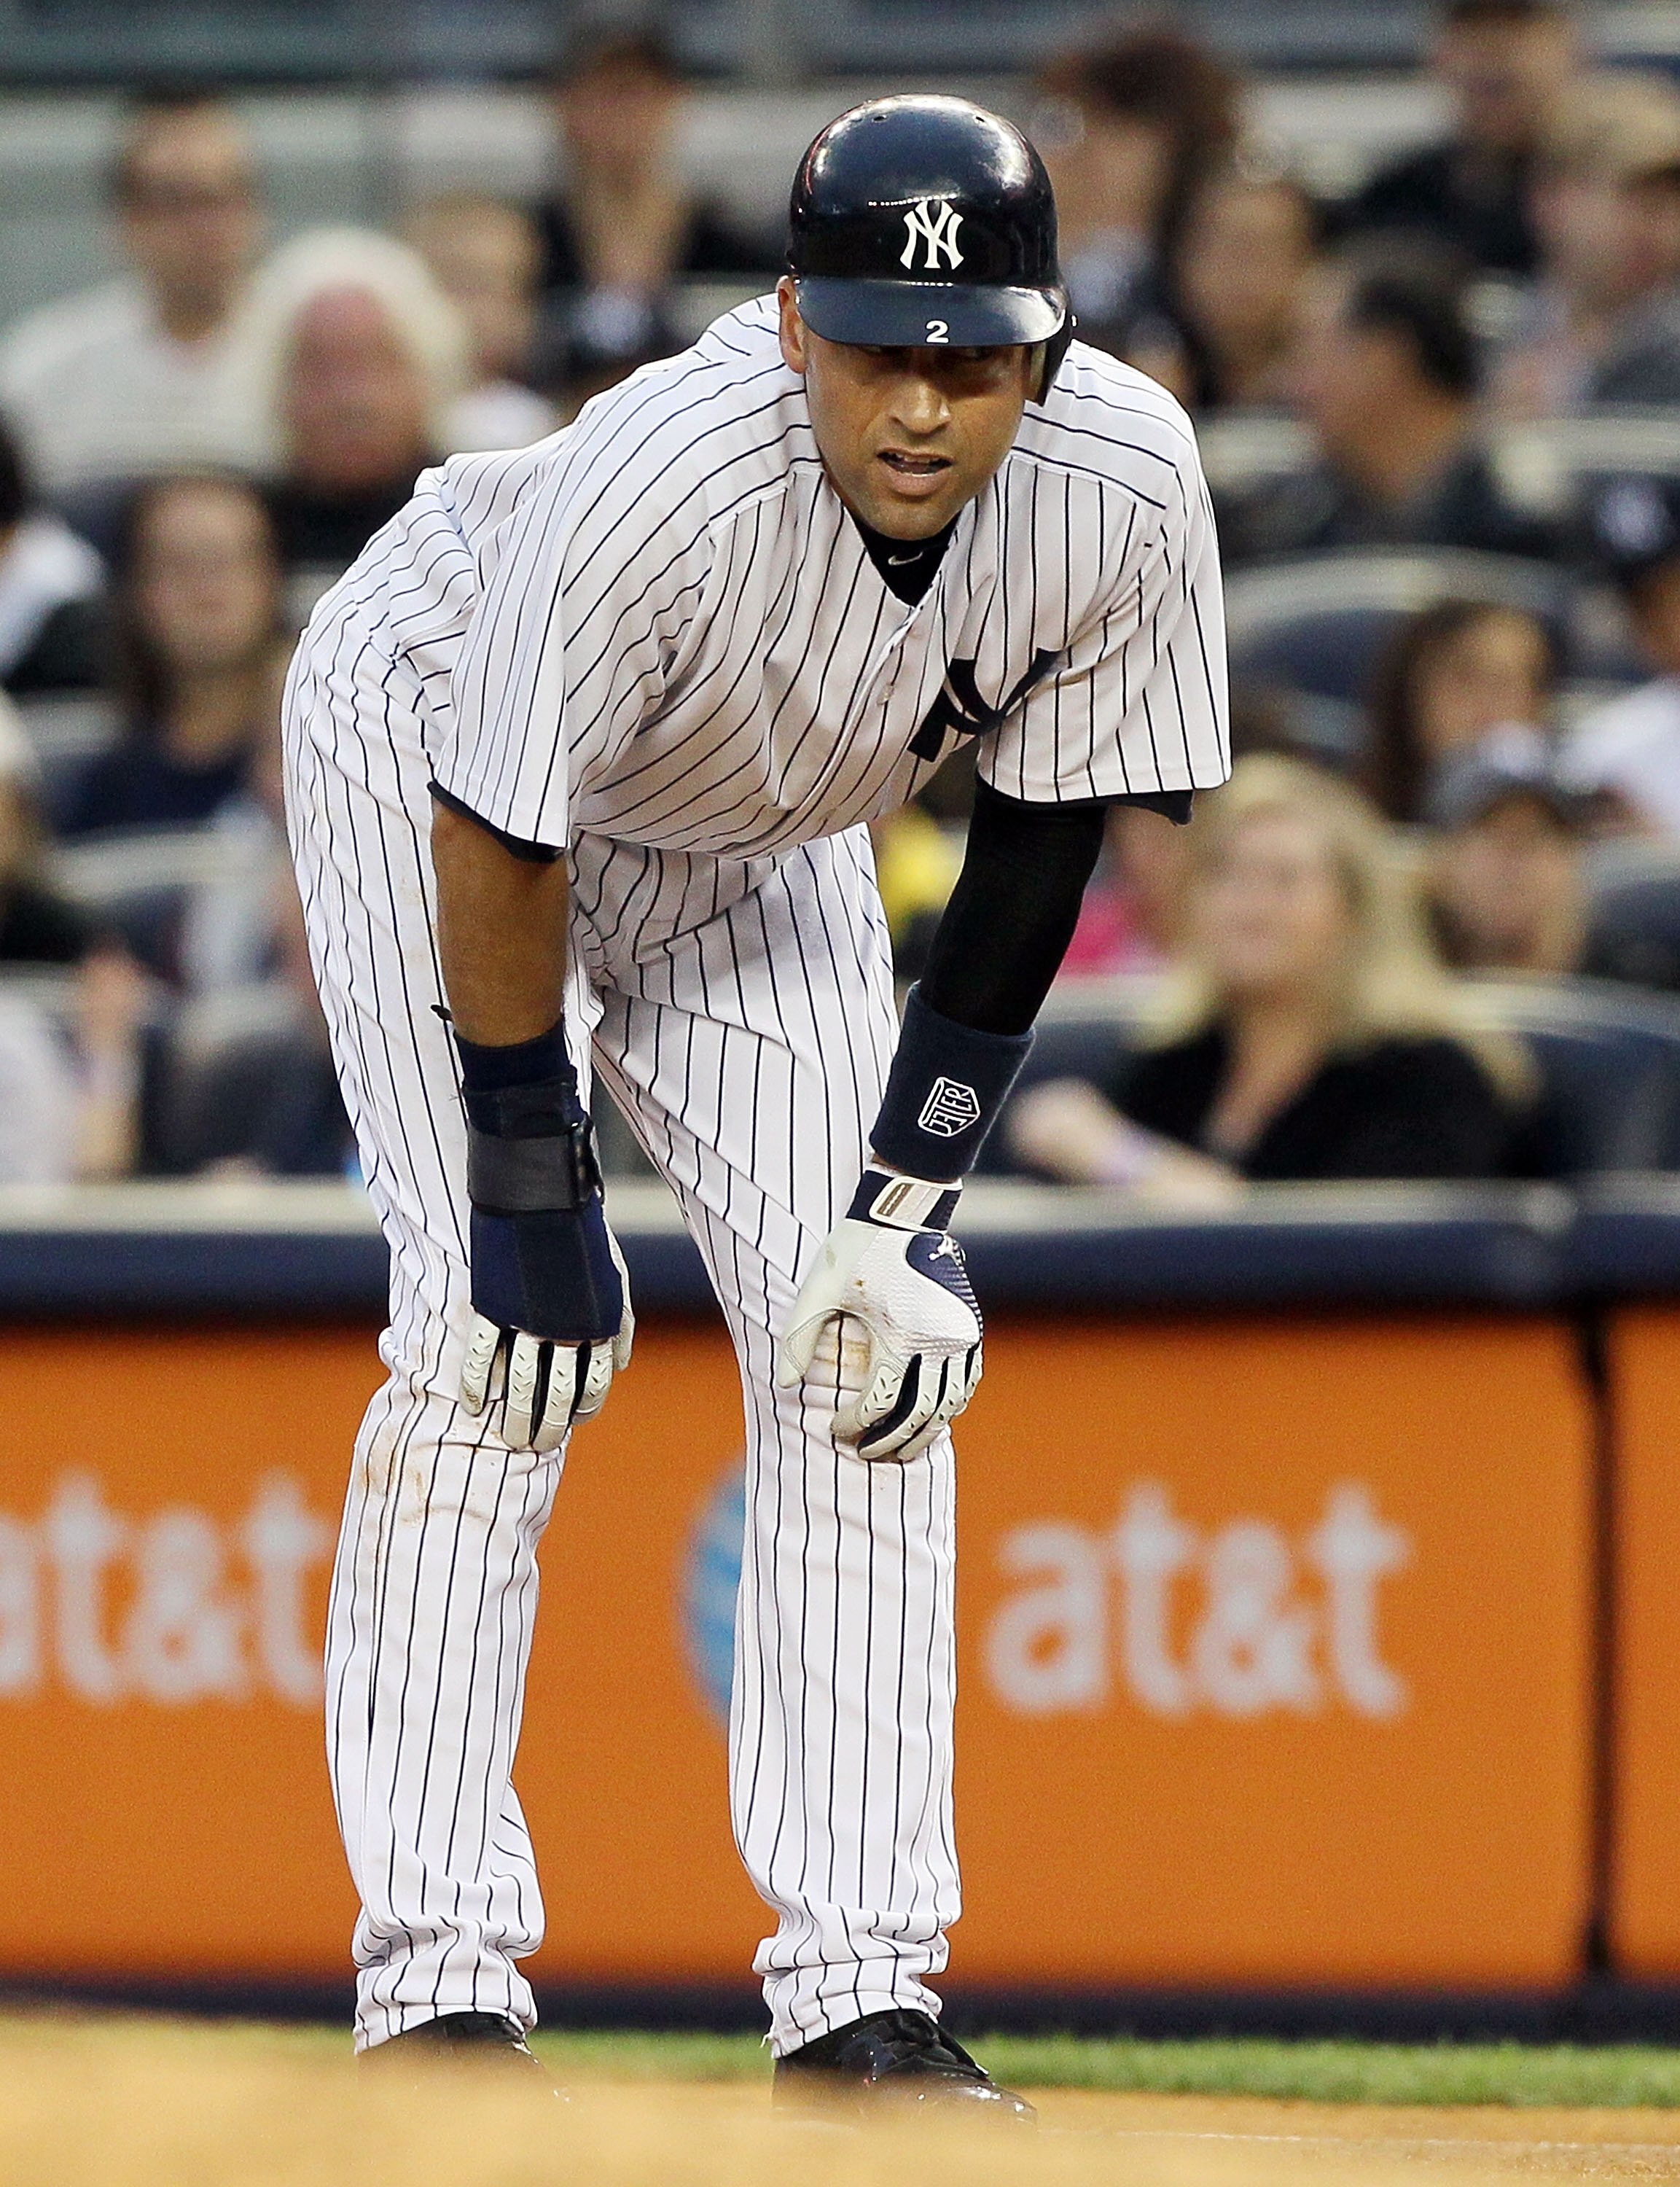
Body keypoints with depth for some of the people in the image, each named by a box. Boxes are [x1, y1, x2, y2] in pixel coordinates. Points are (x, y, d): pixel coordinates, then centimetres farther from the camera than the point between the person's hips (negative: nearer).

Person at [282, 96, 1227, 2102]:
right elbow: (501, 848, -28)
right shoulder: (660, 487, -40)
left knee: (864, 1351, -5)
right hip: (432, 750, -5)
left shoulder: (1124, 489, -27)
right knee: (496, 1348, -16)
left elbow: (1039, 840, -12)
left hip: (748, 844, 5)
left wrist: (908, 1199, -13)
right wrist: (534, 1198, -21)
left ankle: (858, 1995, -4)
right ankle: (436, 1981, -14)